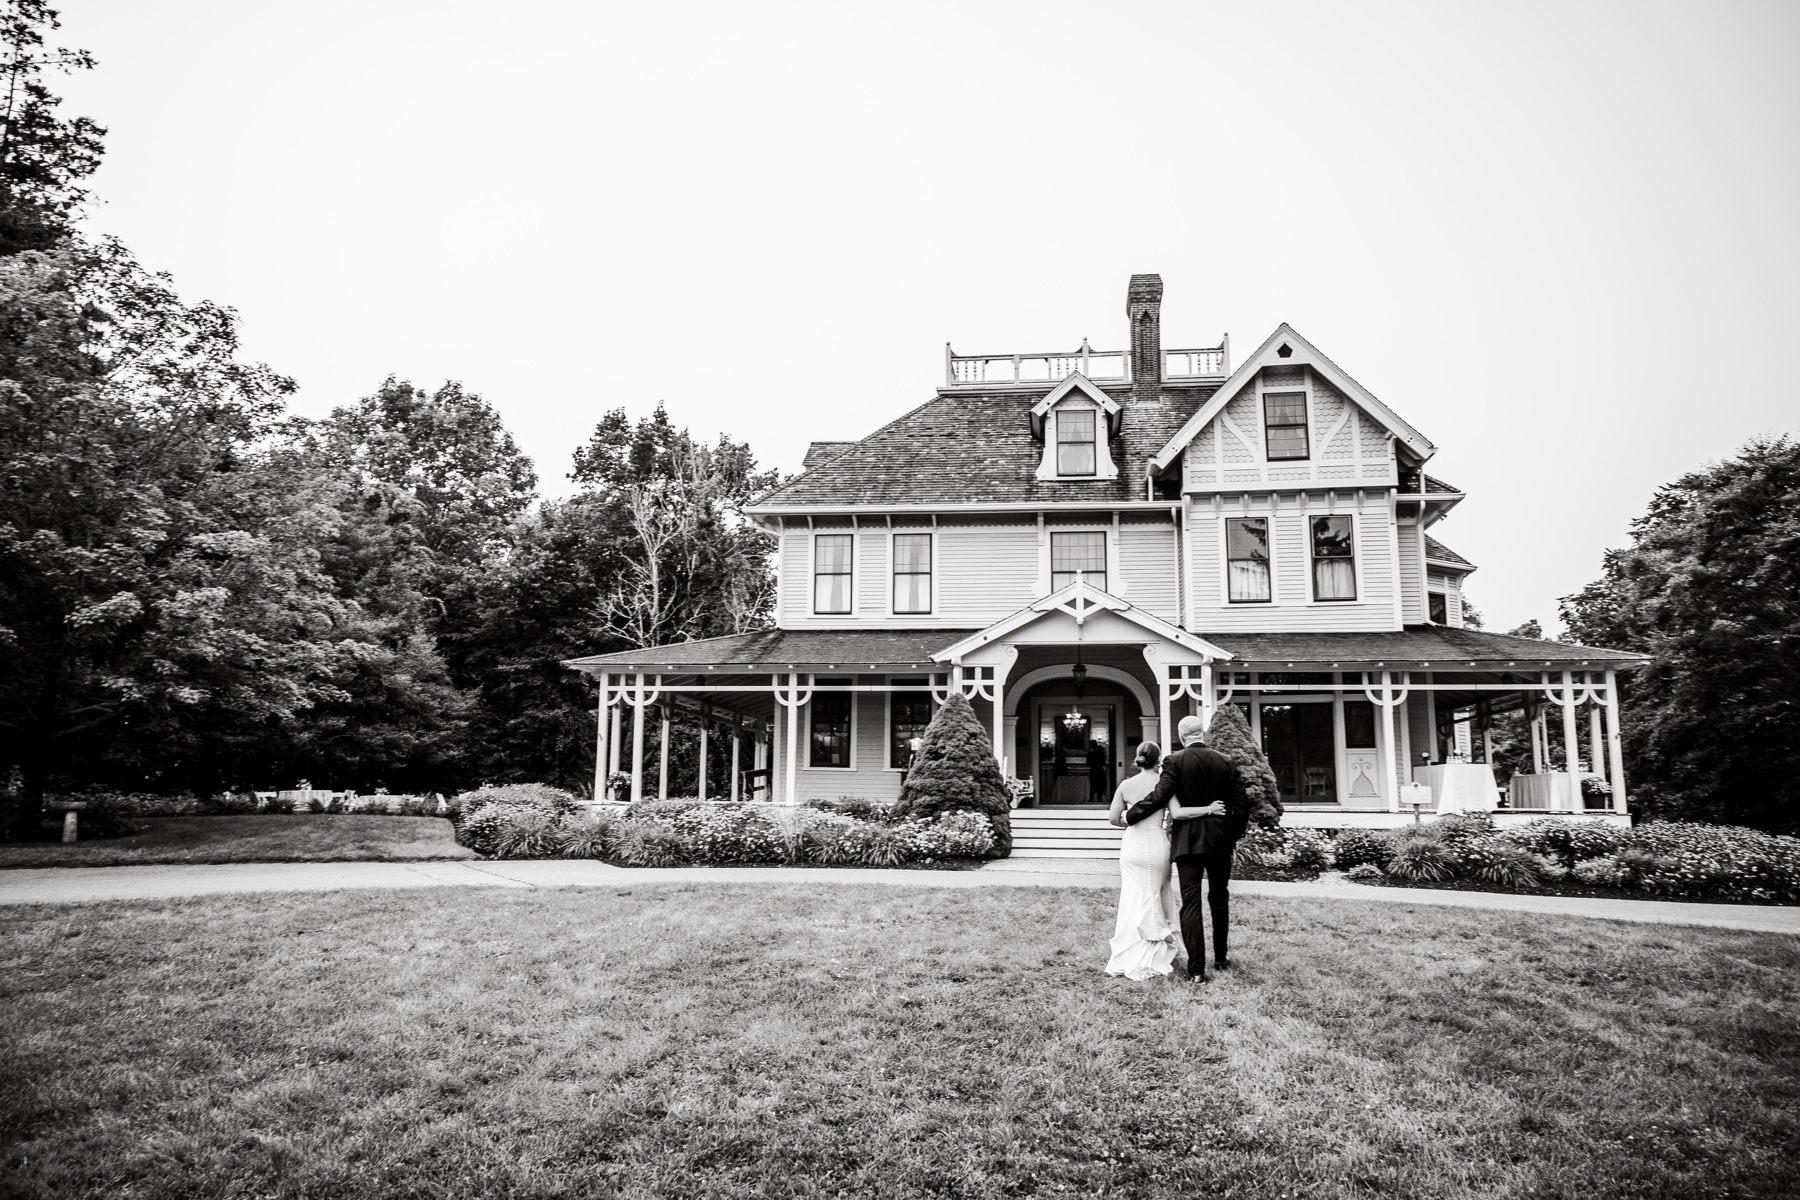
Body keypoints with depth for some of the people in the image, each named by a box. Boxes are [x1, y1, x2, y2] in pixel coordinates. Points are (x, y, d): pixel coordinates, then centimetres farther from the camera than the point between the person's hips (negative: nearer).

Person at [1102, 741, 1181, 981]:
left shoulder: (1126, 785, 1)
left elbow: (1113, 818, 1)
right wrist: (1169, 829, 8)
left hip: (1132, 845, 2)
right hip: (1157, 844, -2)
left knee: (1133, 900, 9)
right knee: (1156, 902, 11)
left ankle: (1128, 959, 13)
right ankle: (1156, 958, 17)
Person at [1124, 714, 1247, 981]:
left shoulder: (1175, 761, -9)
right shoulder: (1225, 762, 2)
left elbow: (1159, 797, -15)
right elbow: (1241, 805, 3)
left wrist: (1129, 815, -3)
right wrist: (1233, 836, 15)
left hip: (1188, 840, -3)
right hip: (1220, 839, 3)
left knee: (1191, 902, -1)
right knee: (1219, 899, 17)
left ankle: (1196, 969, -3)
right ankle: (1220, 958, 28)